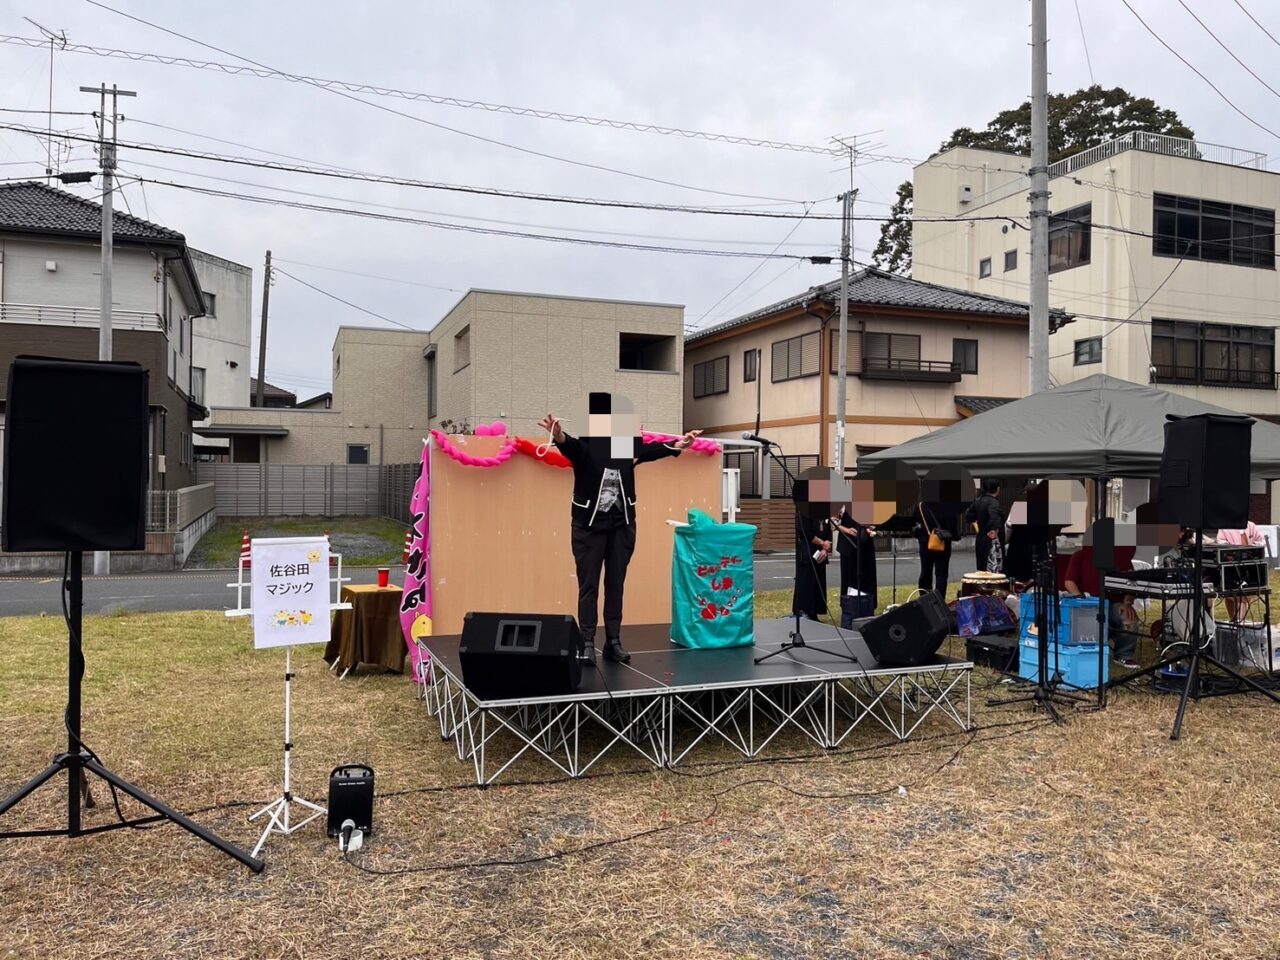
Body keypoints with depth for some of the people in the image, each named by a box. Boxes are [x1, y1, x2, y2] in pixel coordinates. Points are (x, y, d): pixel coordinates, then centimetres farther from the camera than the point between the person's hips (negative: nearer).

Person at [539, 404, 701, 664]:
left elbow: (653, 450, -6)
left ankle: (613, 642, 16)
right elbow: (570, 444, -31)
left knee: (615, 586, 9)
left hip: (621, 525, 3)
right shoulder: (584, 447, -12)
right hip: (589, 525, -3)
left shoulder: (627, 445, 1)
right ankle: (587, 643, 8)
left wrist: (678, 444, -24)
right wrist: (558, 436, -54)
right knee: (588, 586, 2)